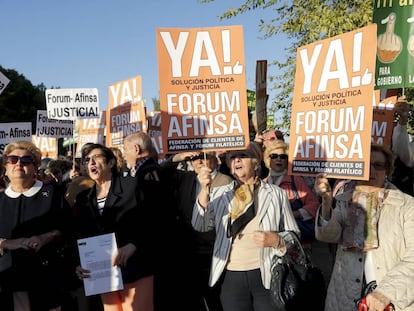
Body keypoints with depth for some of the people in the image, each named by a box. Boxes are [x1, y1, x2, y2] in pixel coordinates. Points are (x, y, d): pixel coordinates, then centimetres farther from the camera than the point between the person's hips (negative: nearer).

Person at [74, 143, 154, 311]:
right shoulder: (83, 198, 12)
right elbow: (81, 236, 11)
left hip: (135, 269, -4)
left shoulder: (132, 186, -4)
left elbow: (152, 222, -10)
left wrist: (132, 245, -23)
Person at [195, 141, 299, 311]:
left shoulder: (276, 193, 1)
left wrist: (276, 240, -16)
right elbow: (200, 226, -10)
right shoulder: (219, 194, 4)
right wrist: (204, 190, -23)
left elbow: (293, 234, 5)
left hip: (267, 275, -1)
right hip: (231, 278, 1)